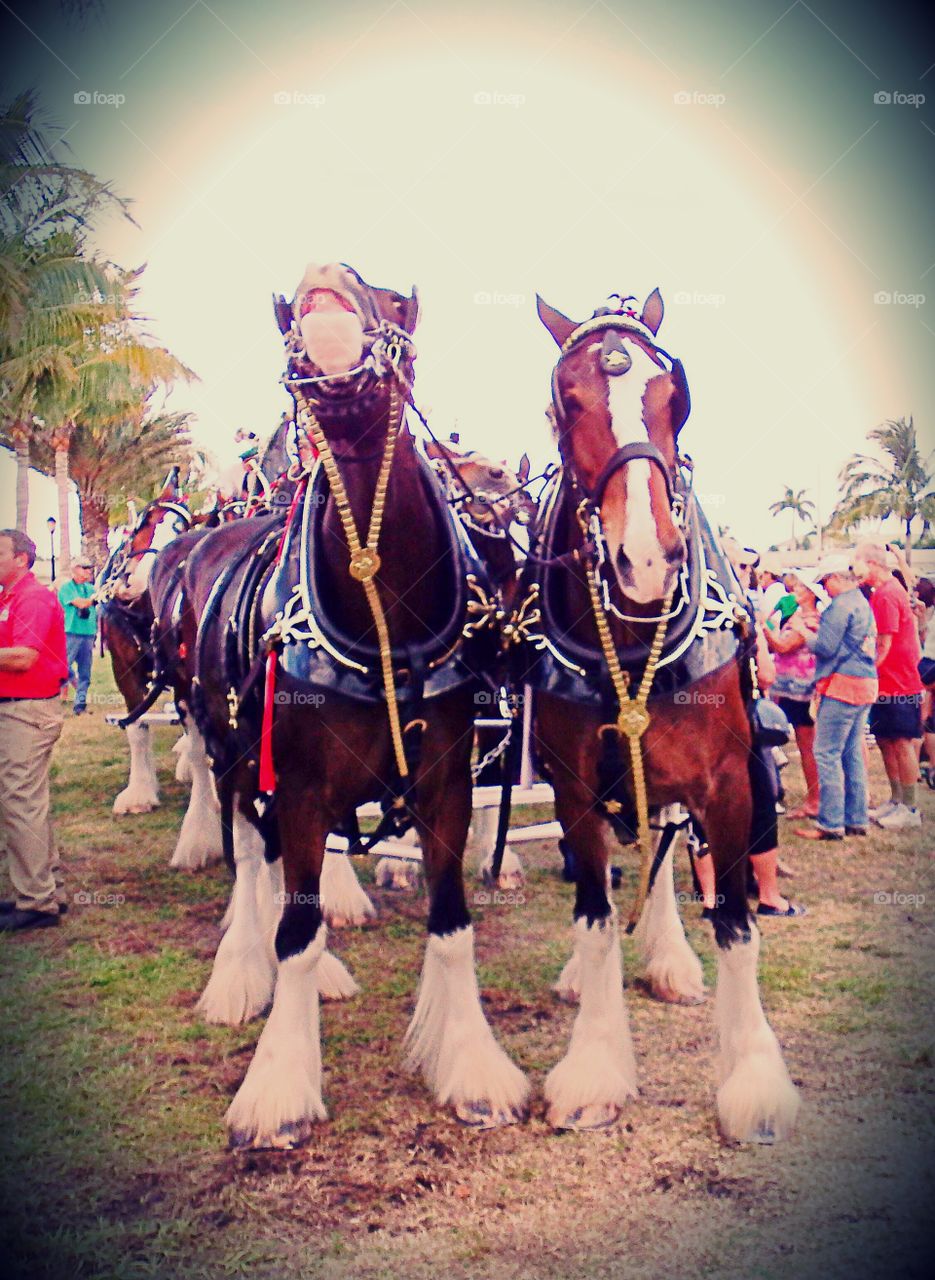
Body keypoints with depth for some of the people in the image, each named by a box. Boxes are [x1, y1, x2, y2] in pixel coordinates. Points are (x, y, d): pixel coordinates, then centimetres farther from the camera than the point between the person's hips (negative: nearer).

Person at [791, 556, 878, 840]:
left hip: (843, 685, -10)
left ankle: (831, 824, -6)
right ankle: (856, 820, 17)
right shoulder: (863, 604, 18)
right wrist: (816, 627, 16)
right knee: (852, 754, 13)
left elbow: (825, 647, -15)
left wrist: (801, 629, -1)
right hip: (865, 685, 10)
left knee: (827, 754, -6)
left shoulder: (841, 605, -12)